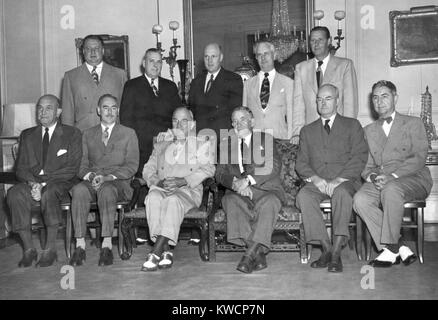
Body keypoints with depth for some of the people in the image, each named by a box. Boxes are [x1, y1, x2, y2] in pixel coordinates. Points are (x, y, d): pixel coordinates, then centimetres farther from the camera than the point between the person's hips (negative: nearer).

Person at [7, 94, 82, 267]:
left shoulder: (72, 133, 5)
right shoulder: (27, 135, 17)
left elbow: (72, 169, -4)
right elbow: (21, 168, 9)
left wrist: (44, 184, -15)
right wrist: (32, 183, -14)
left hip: (60, 184, -3)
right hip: (32, 183, 3)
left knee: (49, 193, -36)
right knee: (14, 193, -28)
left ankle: (50, 249, -26)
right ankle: (28, 249, -21)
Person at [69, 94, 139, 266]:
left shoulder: (129, 133, 12)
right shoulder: (88, 134, 21)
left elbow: (132, 166, 2)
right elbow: (82, 164, 13)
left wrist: (109, 177, -13)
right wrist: (90, 176, -10)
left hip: (118, 182, -2)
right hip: (91, 181, 2)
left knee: (106, 190, -37)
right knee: (79, 190, -32)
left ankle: (107, 246, -35)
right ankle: (80, 245, -30)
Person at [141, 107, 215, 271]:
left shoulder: (204, 143, 17)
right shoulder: (161, 145, 27)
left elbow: (207, 170, 1)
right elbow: (148, 169, 18)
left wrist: (182, 180, -15)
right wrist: (158, 181, -6)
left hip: (188, 189, -3)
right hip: (161, 188, 3)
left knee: (173, 200, -37)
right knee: (153, 198, -33)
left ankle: (156, 251, -39)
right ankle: (165, 251, -35)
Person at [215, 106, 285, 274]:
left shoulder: (265, 139, 9)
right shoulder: (226, 143, 17)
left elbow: (274, 167, -7)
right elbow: (220, 173, 6)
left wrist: (248, 180, -21)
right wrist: (235, 183, -16)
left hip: (266, 191, -2)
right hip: (238, 192, 2)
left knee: (269, 203, -35)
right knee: (230, 201, -31)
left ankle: (249, 254, -32)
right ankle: (258, 253, -31)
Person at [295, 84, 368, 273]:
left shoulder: (352, 126, 13)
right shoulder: (307, 131, 21)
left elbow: (359, 158, 0)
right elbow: (301, 163, 11)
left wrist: (338, 180, -15)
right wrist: (314, 178, -10)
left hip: (345, 181, -2)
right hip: (317, 183, 2)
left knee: (341, 193, -36)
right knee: (303, 196, -30)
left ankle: (336, 252, -33)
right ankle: (326, 248, -23)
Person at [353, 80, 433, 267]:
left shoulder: (413, 123, 11)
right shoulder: (369, 130, 22)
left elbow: (419, 158, -4)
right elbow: (366, 165, 14)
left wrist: (392, 175, -18)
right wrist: (372, 177, -10)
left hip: (413, 179, -3)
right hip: (379, 182, 4)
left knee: (391, 189, -38)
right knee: (360, 199, -28)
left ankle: (390, 248, -27)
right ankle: (400, 248, -22)